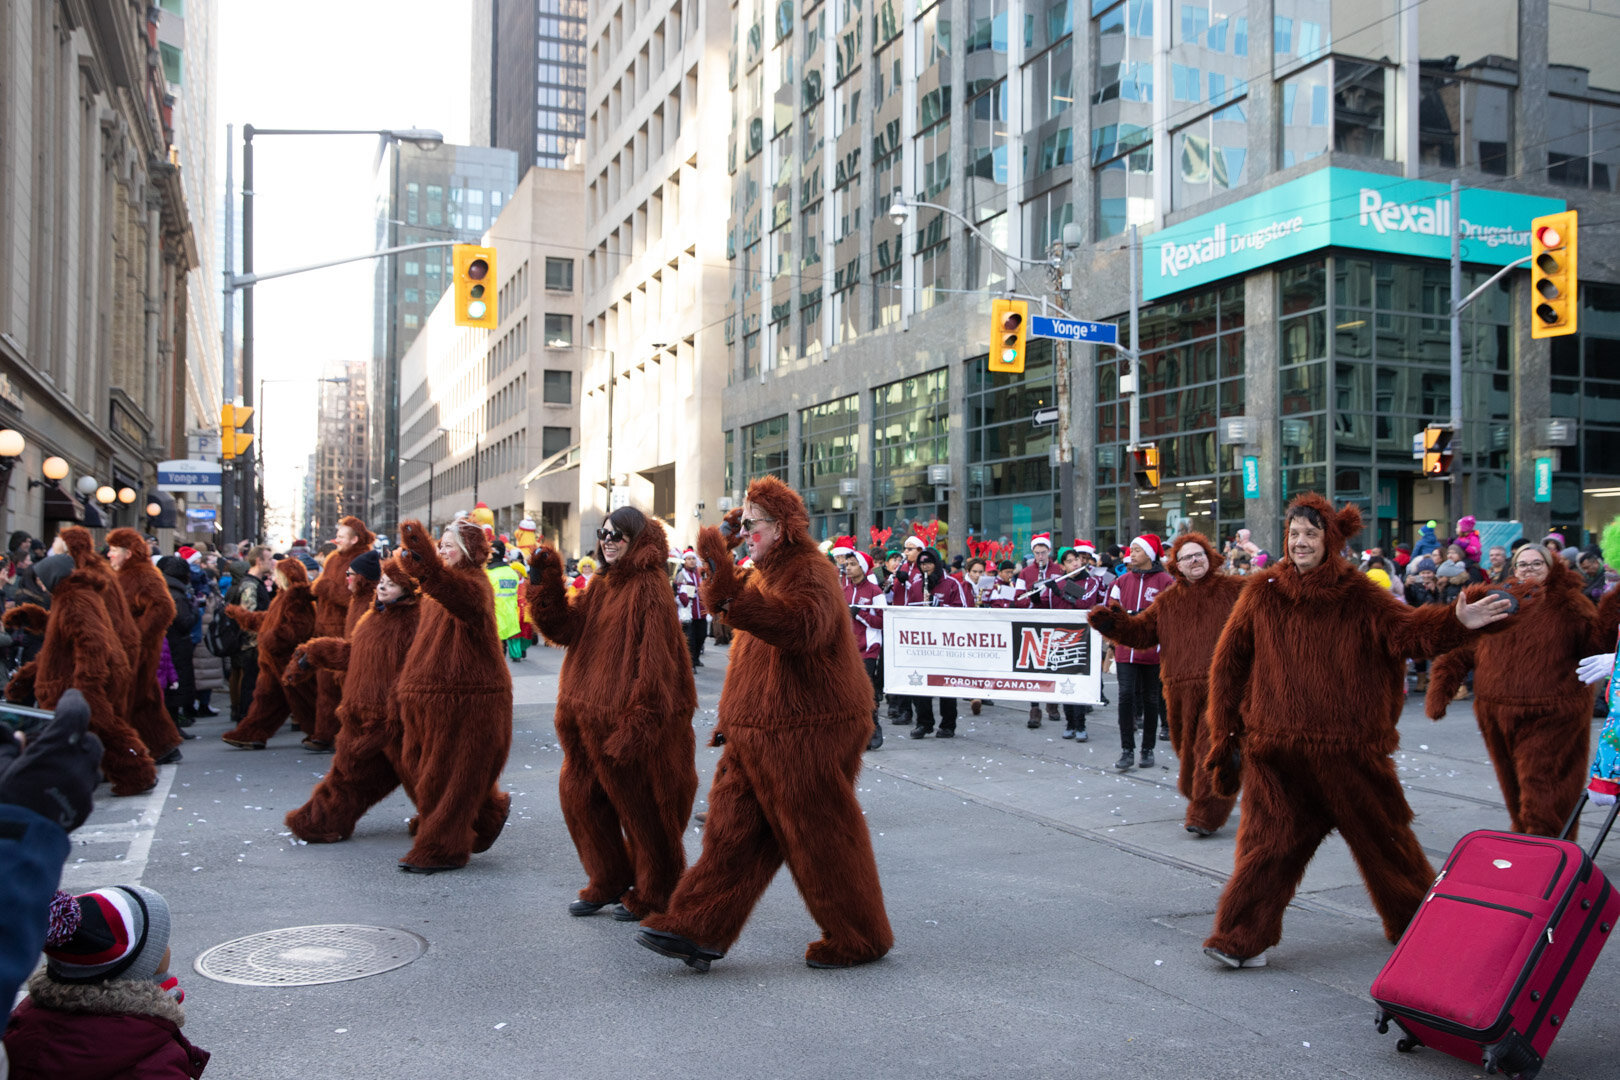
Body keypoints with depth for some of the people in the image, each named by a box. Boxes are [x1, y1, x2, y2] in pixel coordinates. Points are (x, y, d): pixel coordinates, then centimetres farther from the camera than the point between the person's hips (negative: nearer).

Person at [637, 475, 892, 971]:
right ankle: (699, 929, 9)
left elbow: (799, 627, -36)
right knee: (731, 830, 6)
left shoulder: (811, 574, -13)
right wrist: (732, 720, 24)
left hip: (805, 735, -9)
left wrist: (729, 591, -42)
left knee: (819, 838, 2)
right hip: (755, 734, 9)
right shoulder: (765, 576, 18)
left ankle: (857, 938, 17)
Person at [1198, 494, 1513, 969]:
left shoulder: (1357, 594, 0)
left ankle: (1416, 919, 33)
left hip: (1348, 743, 1)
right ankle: (1242, 938, 5)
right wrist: (1226, 733, 4)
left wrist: (1456, 622, -37)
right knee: (1272, 836, -1)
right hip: (1275, 744, 0)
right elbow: (1229, 663, 4)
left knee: (1378, 830, 13)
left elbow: (1402, 627, -17)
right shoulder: (1263, 592, 1)